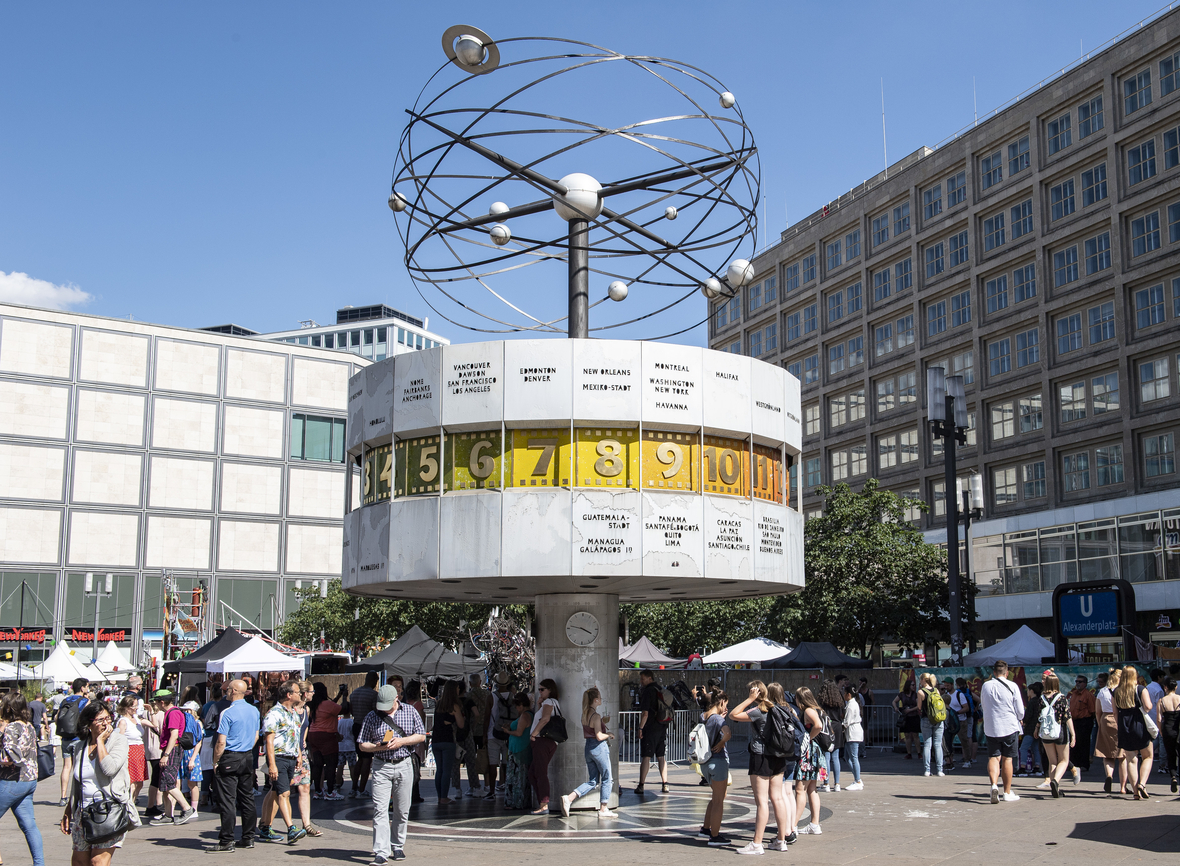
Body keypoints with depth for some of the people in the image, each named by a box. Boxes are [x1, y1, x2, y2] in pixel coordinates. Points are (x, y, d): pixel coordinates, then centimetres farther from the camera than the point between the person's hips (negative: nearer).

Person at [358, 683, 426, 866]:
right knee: (380, 810, -10)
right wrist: (379, 747, -16)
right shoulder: (371, 717, 1)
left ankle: (397, 846, 24)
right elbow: (362, 745, 3)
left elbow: (421, 736, 4)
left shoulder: (410, 712, 3)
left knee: (402, 810, 7)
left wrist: (401, 741, -11)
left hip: (404, 765, 1)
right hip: (381, 767, -1)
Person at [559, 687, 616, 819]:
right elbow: (599, 736, -21)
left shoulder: (585, 714, 8)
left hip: (588, 747, 8)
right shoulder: (596, 716, -17)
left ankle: (569, 798, -6)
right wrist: (609, 735, -4)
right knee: (606, 779, 7)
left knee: (593, 781, 11)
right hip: (599, 748, -8)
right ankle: (604, 809, 10)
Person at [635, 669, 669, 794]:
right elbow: (668, 712, 19)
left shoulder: (648, 691, -11)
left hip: (650, 728, -7)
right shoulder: (661, 690, 13)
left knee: (646, 757, -5)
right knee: (661, 757, 12)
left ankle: (641, 785, -5)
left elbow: (645, 713, -17)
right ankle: (665, 784, 10)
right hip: (662, 728, 7)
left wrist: (640, 728, -12)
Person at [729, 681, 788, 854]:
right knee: (777, 798, 11)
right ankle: (781, 841, 15)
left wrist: (750, 699, -16)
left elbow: (733, 715, -18)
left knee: (761, 800, -6)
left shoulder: (758, 711, -16)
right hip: (778, 758, 8)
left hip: (761, 757, -8)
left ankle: (757, 844, -4)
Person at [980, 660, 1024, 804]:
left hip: (990, 727, 1)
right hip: (1010, 727, -1)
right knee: (1007, 759, 6)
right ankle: (1007, 793, 11)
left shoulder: (985, 686, 0)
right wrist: (1020, 720, 19)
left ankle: (994, 784, -18)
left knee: (993, 757, 6)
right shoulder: (1012, 686, -7)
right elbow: (1020, 710, -2)